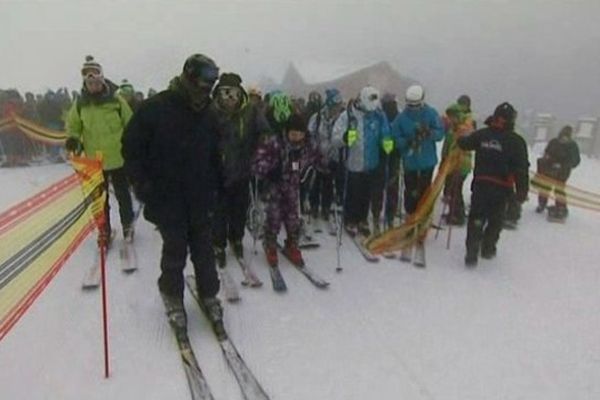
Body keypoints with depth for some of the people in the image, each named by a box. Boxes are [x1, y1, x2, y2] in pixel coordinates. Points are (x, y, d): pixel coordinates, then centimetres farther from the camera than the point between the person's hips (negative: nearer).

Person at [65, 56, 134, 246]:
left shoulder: (115, 100, -8)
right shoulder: (80, 104, -1)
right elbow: (73, 125, 11)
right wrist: (73, 138, -9)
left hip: (118, 157, -2)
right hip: (94, 161, 2)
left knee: (122, 194, 14)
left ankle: (127, 225, 34)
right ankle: (104, 231, 26)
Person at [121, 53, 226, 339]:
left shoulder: (208, 115, 5)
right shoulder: (154, 108, -9)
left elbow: (215, 156, 16)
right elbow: (131, 147, -4)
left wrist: (213, 186, 10)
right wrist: (142, 184, -8)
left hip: (200, 198, 4)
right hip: (166, 198, -3)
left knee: (204, 250, 8)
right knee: (175, 250, 1)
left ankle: (209, 297, 25)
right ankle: (172, 297, 25)